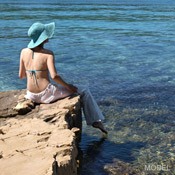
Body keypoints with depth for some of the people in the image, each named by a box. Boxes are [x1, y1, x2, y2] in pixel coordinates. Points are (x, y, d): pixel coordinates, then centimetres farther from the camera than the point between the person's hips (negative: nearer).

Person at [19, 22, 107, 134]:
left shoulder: (24, 52, 1)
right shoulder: (48, 54, -15)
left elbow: (21, 75, 7)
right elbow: (54, 76, -25)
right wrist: (68, 86, -8)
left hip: (32, 96, 6)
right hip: (46, 95, -6)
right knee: (85, 92, 12)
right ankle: (96, 121, 15)